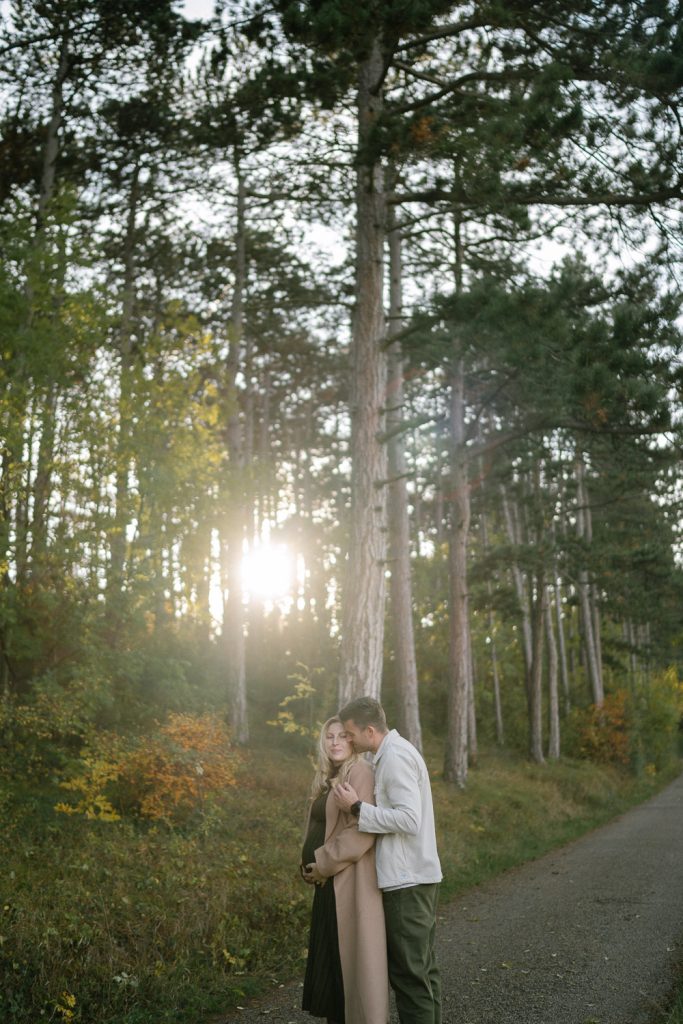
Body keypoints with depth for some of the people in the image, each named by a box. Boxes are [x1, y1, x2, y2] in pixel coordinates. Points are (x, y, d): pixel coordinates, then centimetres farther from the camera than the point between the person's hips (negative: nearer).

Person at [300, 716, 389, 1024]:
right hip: (329, 882, 9)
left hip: (350, 881, -9)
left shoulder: (360, 773, -12)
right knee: (330, 957, 13)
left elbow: (362, 830, -20)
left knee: (351, 955, -3)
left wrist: (323, 864, -15)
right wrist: (311, 865, 8)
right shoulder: (329, 779, 14)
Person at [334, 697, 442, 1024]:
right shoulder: (395, 752, 14)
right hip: (414, 876, 10)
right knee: (422, 969, 16)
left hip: (407, 881, -10)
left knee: (408, 974, -3)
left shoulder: (396, 757, -17)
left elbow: (409, 819, -24)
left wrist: (357, 808, -19)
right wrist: (362, 803, 6)